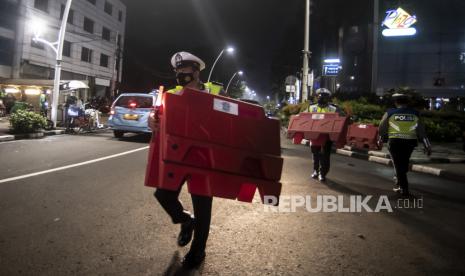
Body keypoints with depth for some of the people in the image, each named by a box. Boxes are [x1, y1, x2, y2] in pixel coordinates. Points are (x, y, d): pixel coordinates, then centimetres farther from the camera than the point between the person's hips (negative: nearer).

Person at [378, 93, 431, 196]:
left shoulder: (390, 113, -1)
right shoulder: (415, 114, 6)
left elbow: (382, 128, 5)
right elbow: (422, 131, 4)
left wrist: (382, 139, 22)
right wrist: (427, 146, 6)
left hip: (395, 141, -3)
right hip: (410, 142, 3)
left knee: (398, 164, 5)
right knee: (404, 162, 22)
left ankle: (404, 188, 3)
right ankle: (399, 182, 33)